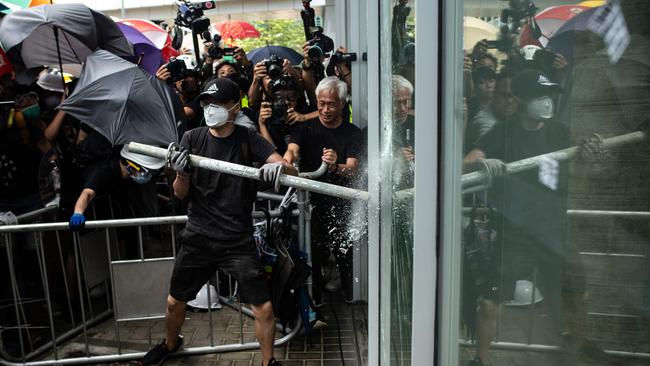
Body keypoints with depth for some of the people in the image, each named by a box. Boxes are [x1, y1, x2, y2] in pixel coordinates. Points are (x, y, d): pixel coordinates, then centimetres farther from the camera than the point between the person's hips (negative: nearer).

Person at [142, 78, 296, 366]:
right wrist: (182, 173, -23)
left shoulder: (248, 139, -4)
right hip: (198, 237, 2)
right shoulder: (192, 138, -1)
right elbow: (180, 193, -1)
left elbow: (291, 169, -14)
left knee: (263, 308, -6)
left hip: (239, 240, -2)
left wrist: (280, 167, -38)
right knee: (175, 301, 16)